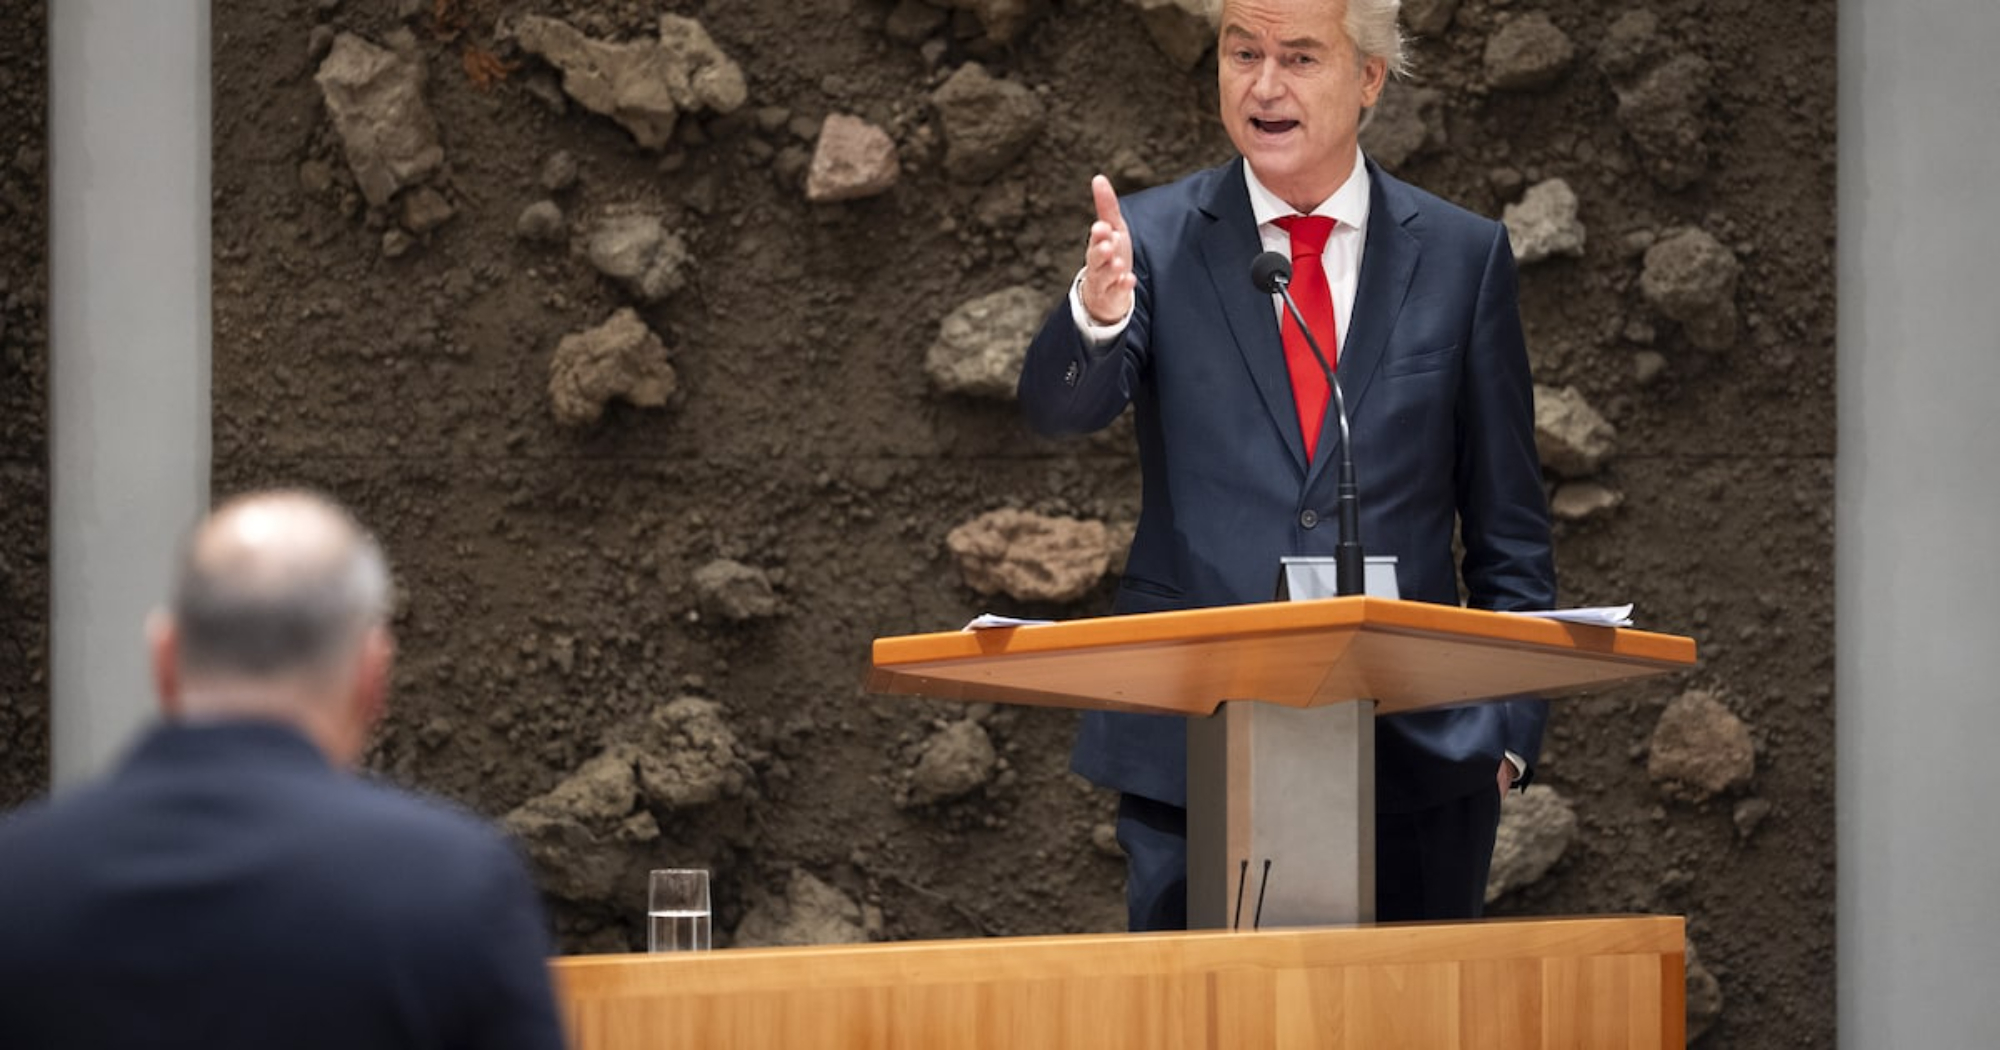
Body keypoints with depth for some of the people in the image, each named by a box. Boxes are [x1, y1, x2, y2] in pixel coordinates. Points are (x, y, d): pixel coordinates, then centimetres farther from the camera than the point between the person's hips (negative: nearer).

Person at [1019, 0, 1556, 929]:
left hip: (1414, 756, 1)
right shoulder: (1155, 239, 3)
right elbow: (1058, 409, -13)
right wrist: (1098, 315, -35)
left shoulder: (1461, 256, 6)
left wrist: (1507, 725, 1)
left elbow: (1509, 524, 8)